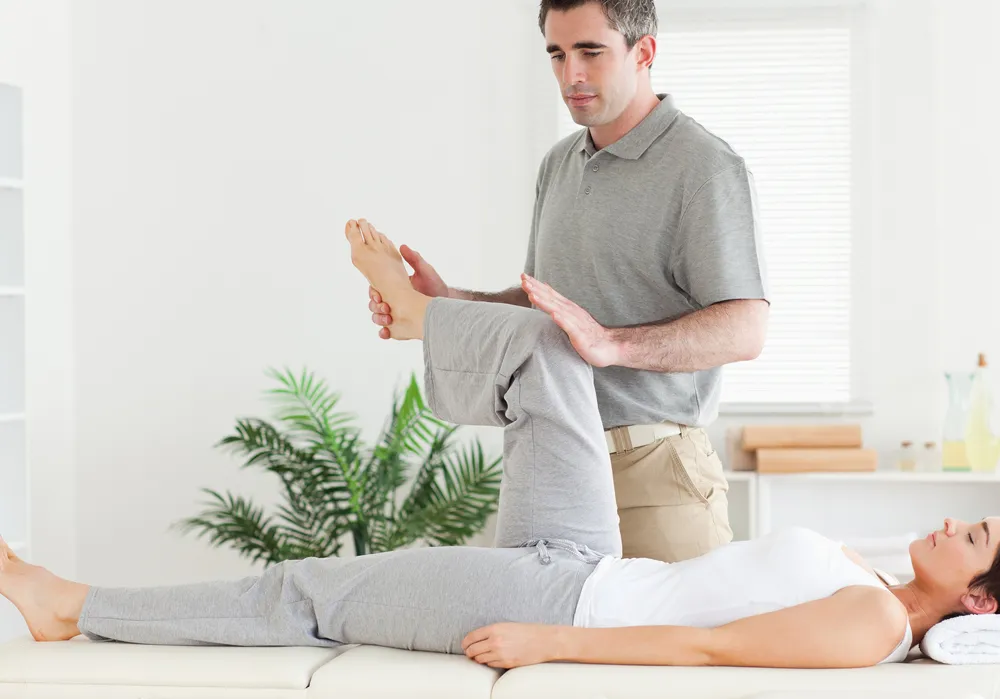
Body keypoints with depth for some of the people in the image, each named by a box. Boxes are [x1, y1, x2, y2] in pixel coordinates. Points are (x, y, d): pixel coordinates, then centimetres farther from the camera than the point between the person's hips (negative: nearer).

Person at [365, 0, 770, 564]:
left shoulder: (705, 168, -9)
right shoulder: (560, 165, 16)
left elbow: (745, 329, -17)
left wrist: (612, 344, -29)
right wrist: (447, 305, 6)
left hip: (653, 474, -6)